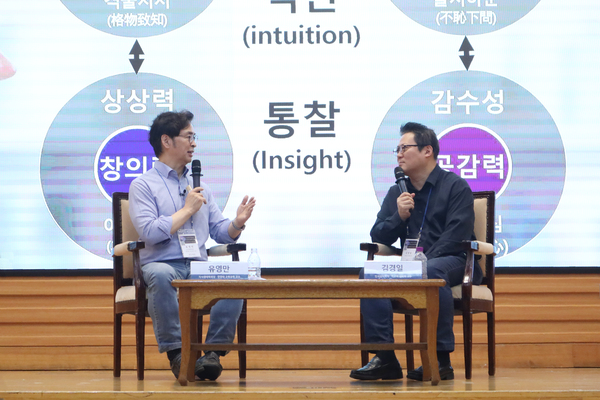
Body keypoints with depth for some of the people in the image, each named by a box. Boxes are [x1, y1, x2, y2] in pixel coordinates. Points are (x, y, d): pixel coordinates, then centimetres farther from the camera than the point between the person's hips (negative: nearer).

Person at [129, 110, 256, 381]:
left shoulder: (199, 186, 24)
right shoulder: (143, 185, 5)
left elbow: (220, 232, 20)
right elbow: (150, 232, -11)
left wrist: (237, 224, -3)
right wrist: (188, 210, -4)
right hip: (162, 264, -4)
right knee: (160, 275, -41)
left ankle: (213, 352, -25)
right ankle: (176, 353, -31)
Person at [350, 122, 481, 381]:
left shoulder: (456, 187, 1)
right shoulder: (397, 192, 18)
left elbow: (455, 237, -11)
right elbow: (377, 237, 13)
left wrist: (424, 263, -22)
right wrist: (399, 217, -6)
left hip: (454, 262, -5)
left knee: (431, 272, -40)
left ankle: (441, 359, -35)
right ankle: (384, 358, -27)